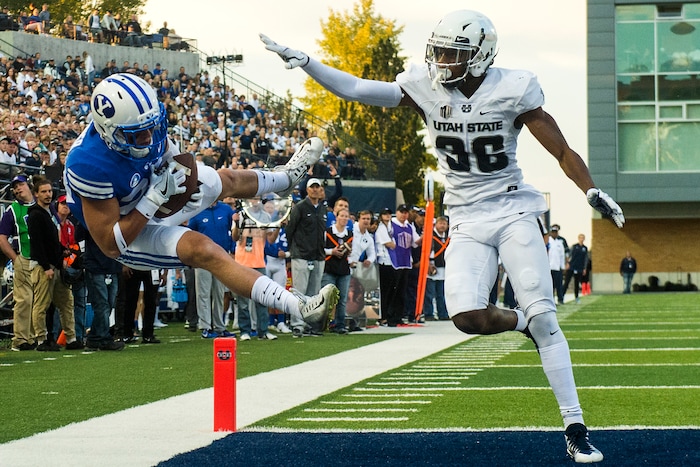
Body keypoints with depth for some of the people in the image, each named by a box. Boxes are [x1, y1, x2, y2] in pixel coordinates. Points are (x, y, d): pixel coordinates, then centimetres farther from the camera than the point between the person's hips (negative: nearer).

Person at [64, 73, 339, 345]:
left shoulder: (148, 124, -20)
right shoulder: (91, 165, -40)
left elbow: (170, 155, 7)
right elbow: (111, 246, -33)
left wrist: (181, 173, -15)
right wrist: (156, 196, -36)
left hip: (154, 201, 8)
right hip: (129, 233, -8)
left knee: (227, 180, 21)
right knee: (204, 251, -27)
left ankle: (286, 177, 58)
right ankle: (298, 307, -29)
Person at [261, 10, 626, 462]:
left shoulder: (513, 91, -11)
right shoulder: (426, 88, -3)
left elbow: (563, 152, -6)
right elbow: (354, 89, -6)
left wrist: (593, 192, -19)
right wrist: (302, 61, -14)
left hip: (513, 212, -2)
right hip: (467, 222, 3)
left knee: (544, 318, -11)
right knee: (468, 317, -20)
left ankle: (576, 428, -6)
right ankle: (520, 322, 17)